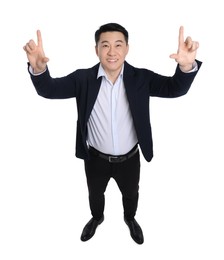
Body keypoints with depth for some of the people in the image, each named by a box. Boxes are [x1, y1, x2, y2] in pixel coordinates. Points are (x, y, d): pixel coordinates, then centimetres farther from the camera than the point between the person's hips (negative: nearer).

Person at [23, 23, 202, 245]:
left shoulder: (141, 78, -15)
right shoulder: (83, 78, -16)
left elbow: (175, 88, -23)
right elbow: (49, 89, -20)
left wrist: (187, 66, -46)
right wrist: (38, 68, -43)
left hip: (129, 158, 1)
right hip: (96, 158, 0)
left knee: (131, 194, 28)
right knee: (95, 193, 28)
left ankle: (130, 218, 62)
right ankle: (97, 218, 62)